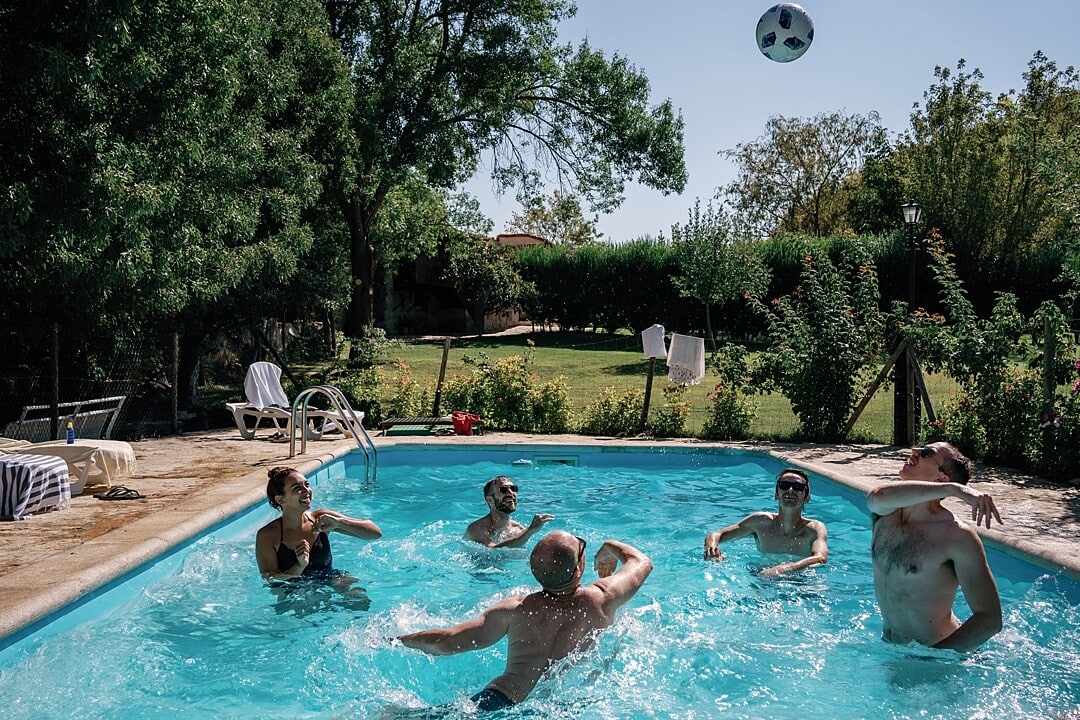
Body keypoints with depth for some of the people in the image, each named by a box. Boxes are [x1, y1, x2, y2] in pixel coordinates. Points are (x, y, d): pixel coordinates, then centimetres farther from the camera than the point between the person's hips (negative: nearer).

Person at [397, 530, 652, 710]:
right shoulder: (599, 602, 0)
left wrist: (397, 639, 19)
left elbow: (446, 643, 1)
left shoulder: (515, 610, -1)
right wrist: (611, 547, 39)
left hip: (497, 703, 0)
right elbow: (642, 562, 19)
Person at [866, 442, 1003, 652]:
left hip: (934, 654, -4)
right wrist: (953, 489, -38)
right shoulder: (887, 512, -6)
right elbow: (877, 496, -33)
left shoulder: (958, 536, -20)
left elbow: (990, 619, -20)